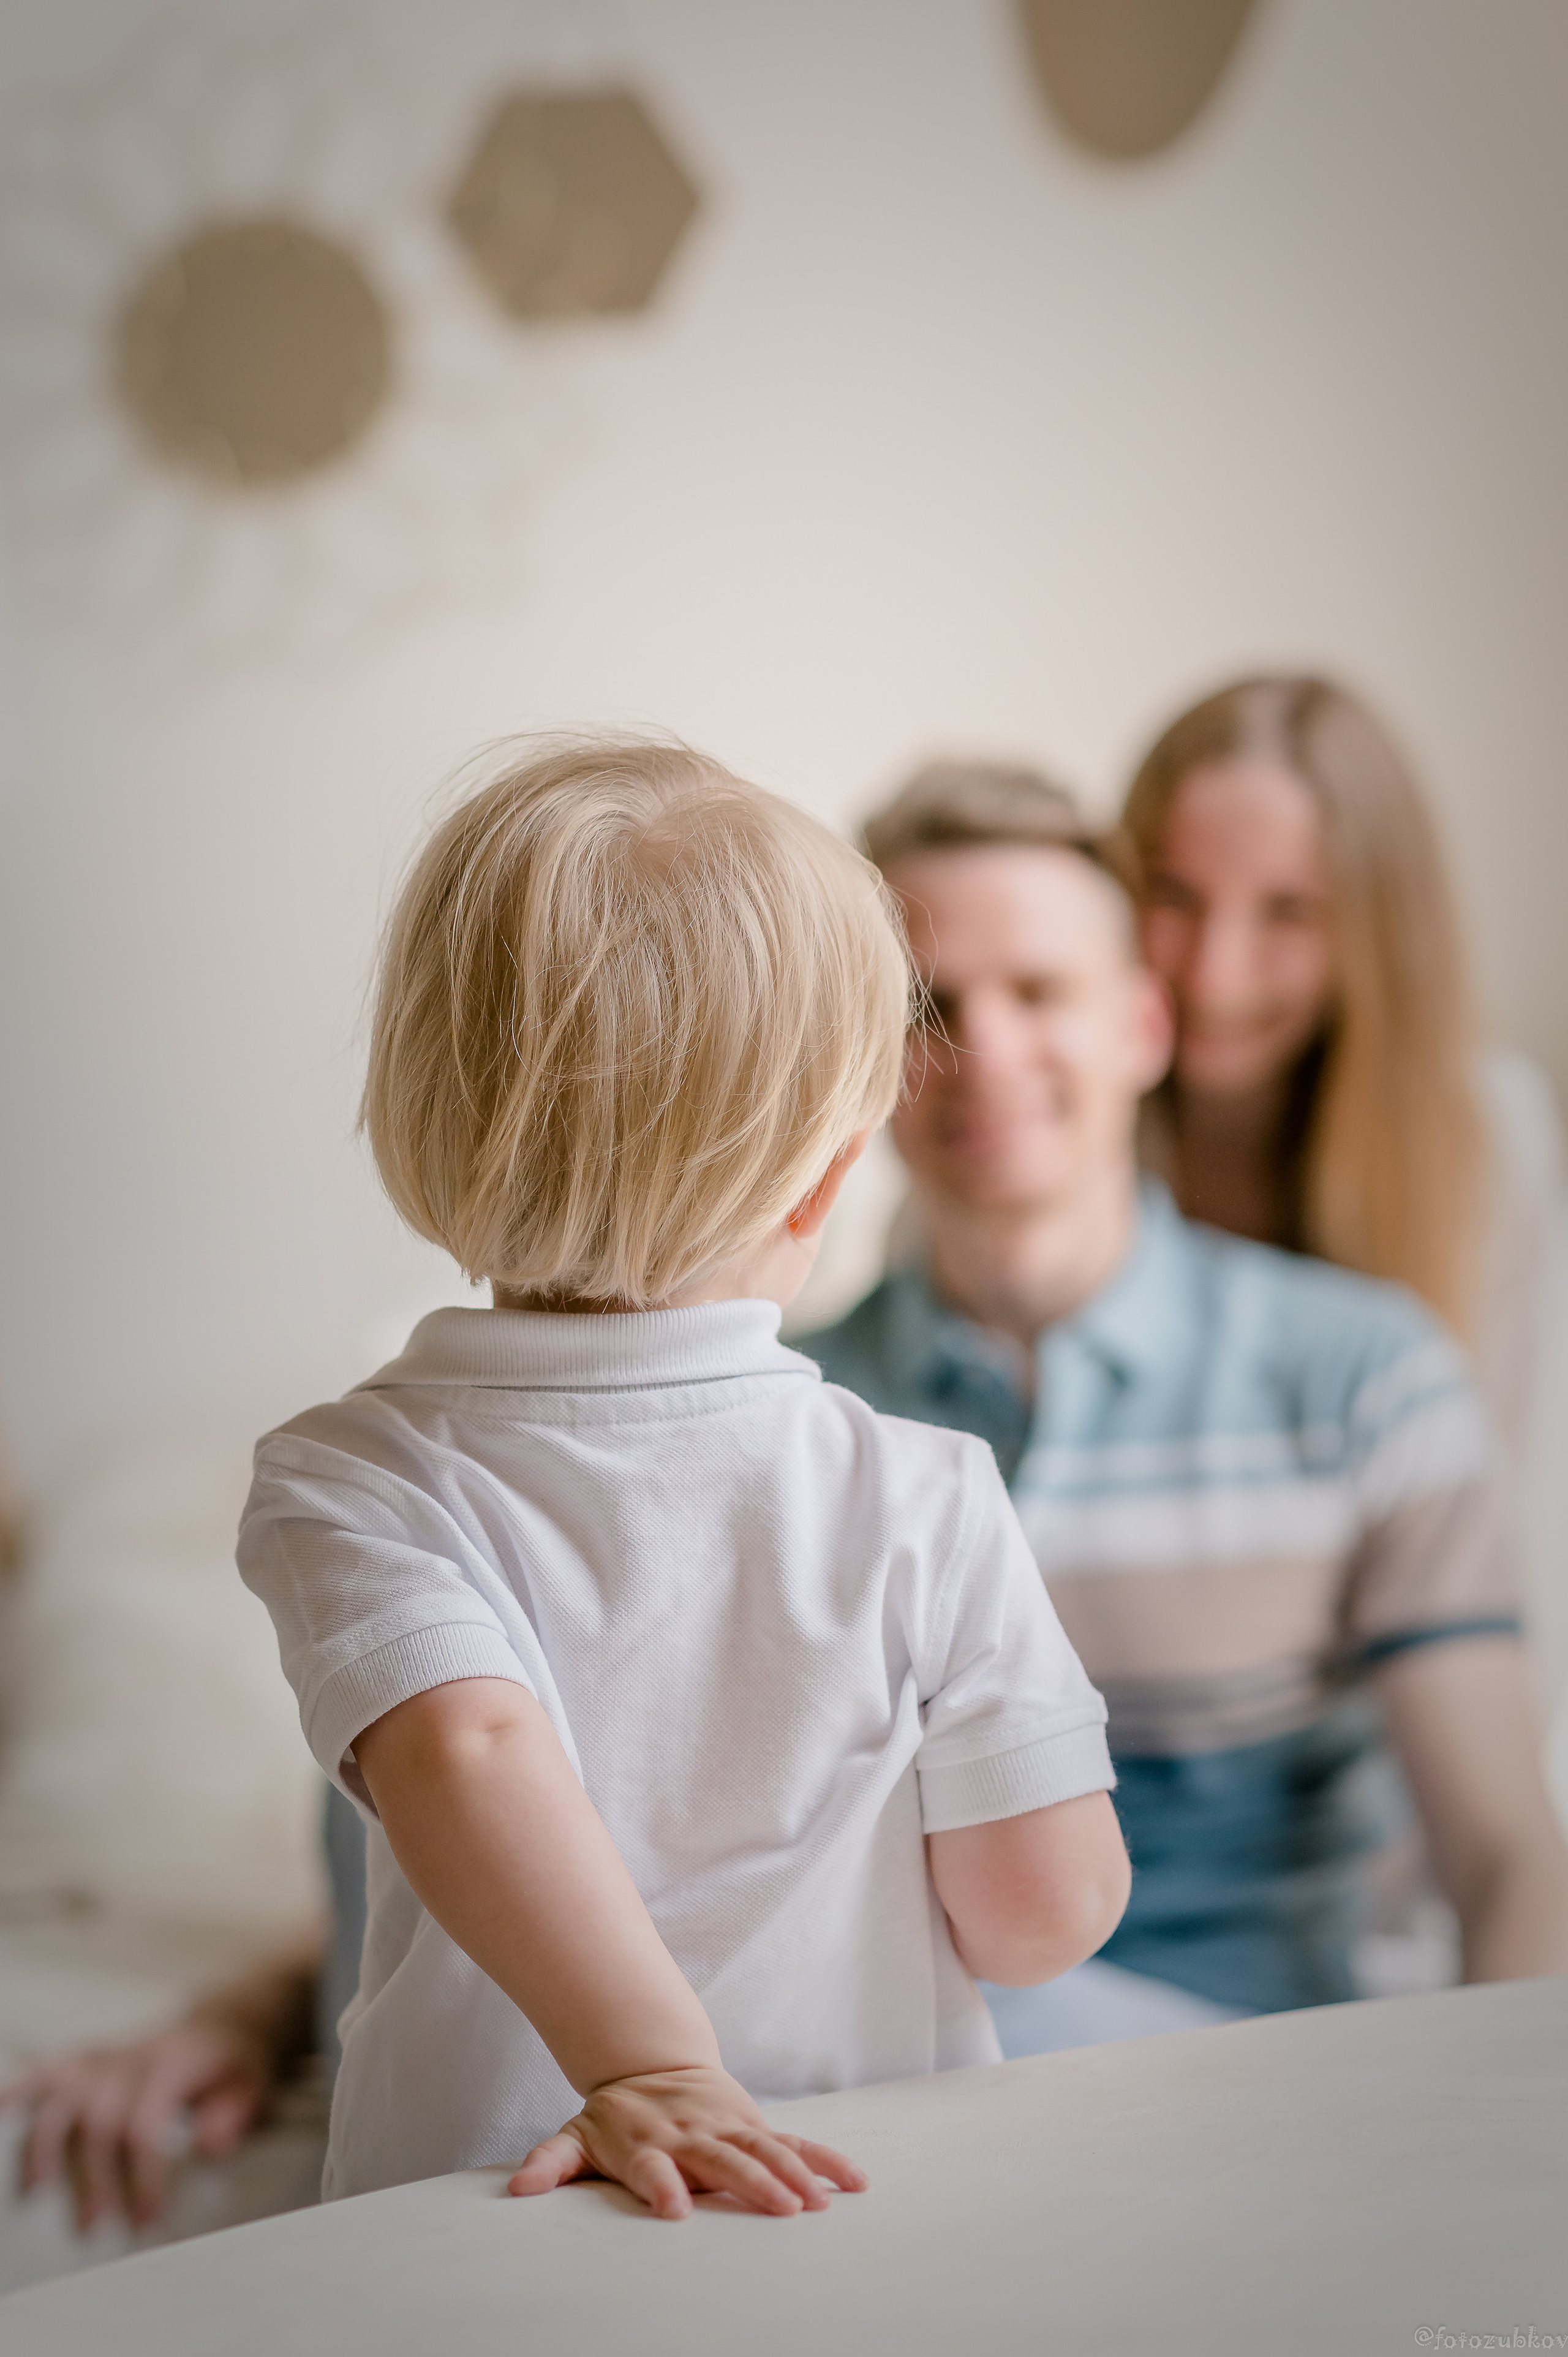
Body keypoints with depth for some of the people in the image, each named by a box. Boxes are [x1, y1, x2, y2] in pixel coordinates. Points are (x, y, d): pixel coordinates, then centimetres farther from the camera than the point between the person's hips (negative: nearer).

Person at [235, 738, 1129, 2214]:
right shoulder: (926, 1503, -10)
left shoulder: (341, 1485, -11)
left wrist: (651, 2063, -30)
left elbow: (462, 1751, -28)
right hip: (888, 2213, 0)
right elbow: (1048, 1911, -7)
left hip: (467, 2212, 0)